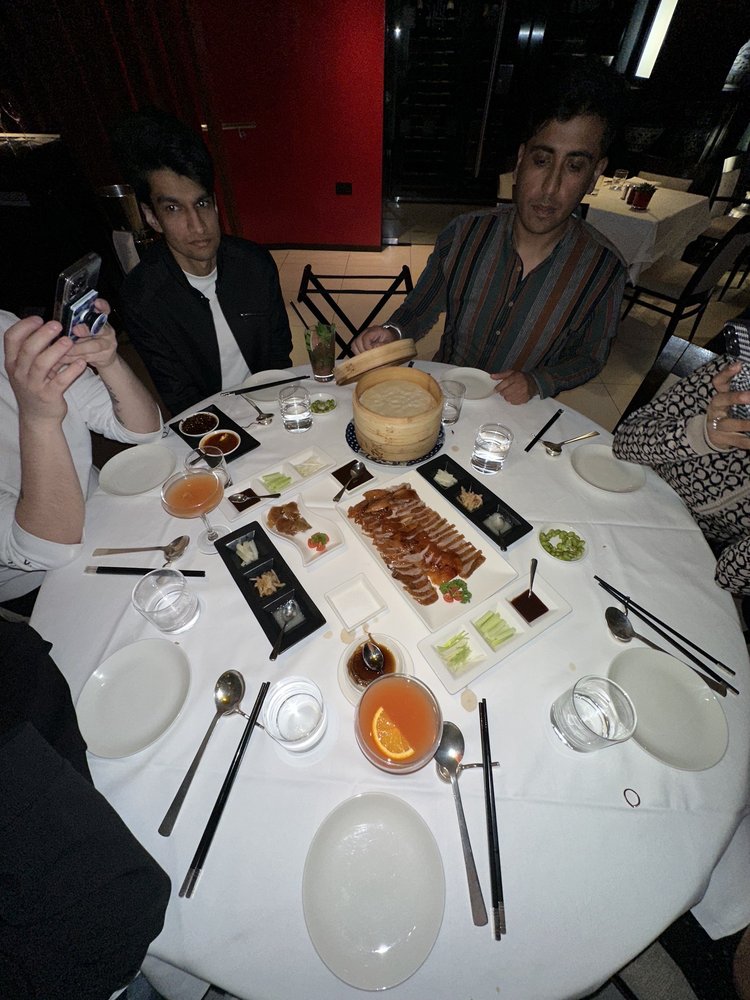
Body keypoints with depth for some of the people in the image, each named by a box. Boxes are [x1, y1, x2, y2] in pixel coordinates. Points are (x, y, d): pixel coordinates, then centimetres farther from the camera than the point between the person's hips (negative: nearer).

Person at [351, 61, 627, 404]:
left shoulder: (602, 268, -11)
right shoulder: (465, 234, -8)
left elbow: (590, 356, 0)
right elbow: (420, 310, 1)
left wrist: (537, 382, -19)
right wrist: (393, 332, -21)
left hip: (517, 413, 1)